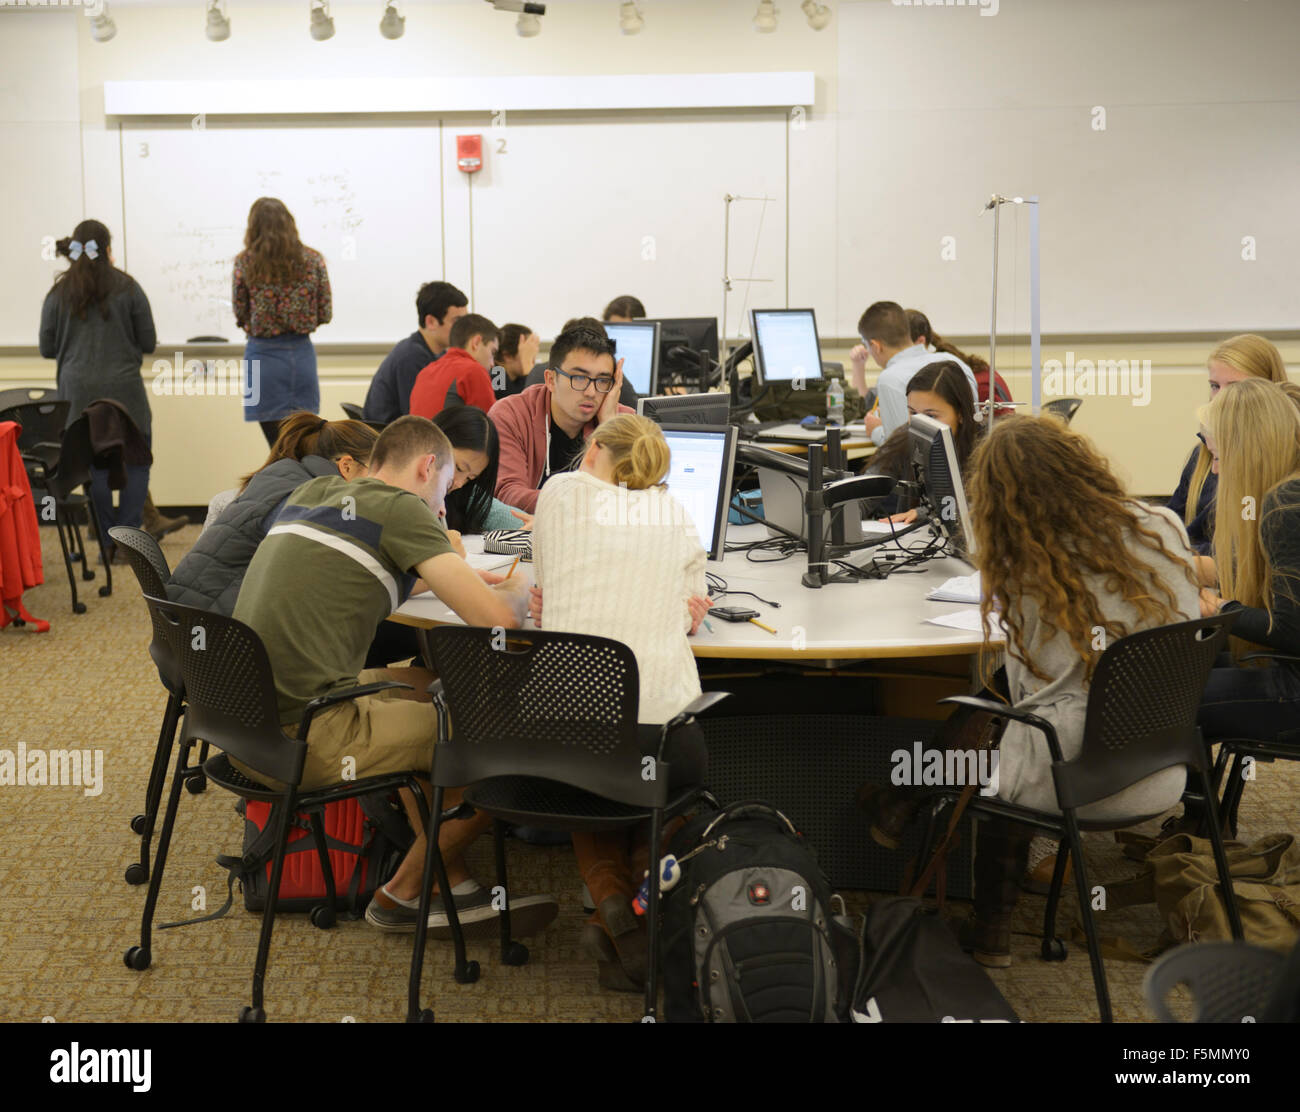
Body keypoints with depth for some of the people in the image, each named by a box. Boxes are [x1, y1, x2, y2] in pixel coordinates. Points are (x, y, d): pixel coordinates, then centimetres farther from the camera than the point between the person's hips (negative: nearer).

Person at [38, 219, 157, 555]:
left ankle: (107, 543, 12)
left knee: (95, 466, 9)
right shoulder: (128, 288, -3)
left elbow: (47, 348, 5)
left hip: (78, 391, 2)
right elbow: (149, 343, 0)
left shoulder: (58, 293, 1)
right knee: (136, 463, 8)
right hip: (124, 388, -2)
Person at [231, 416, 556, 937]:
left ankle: (451, 883, 23)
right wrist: (517, 589, 11)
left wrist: (455, 577, 29)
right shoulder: (400, 508, -7)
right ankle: (402, 894, 16)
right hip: (306, 743, -9)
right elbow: (497, 619, -14)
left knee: (423, 684, 26)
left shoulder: (312, 492, 16)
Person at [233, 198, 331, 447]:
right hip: (301, 353, 2)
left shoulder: (244, 263, -5)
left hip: (264, 354, -2)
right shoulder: (313, 260, 0)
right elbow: (325, 314, 2)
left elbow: (240, 315, 1)